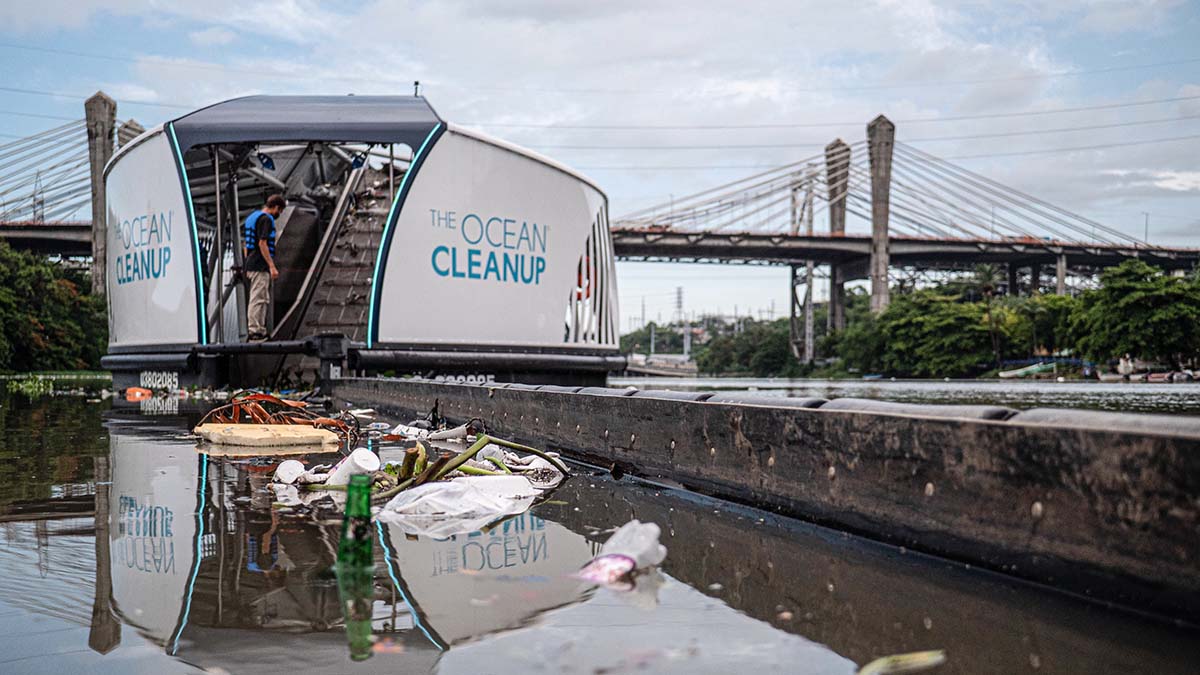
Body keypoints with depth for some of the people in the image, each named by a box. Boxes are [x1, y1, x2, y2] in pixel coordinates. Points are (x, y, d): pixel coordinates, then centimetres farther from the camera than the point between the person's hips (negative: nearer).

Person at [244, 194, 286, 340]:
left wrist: (247, 265, 24)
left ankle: (261, 330, 20)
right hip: (261, 267, -10)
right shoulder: (266, 219, -14)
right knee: (258, 299, -7)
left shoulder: (252, 217, 17)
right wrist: (272, 266, -20)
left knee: (264, 299, 16)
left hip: (251, 265, 10)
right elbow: (262, 243, -21)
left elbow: (246, 243, 20)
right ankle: (255, 331, -5)